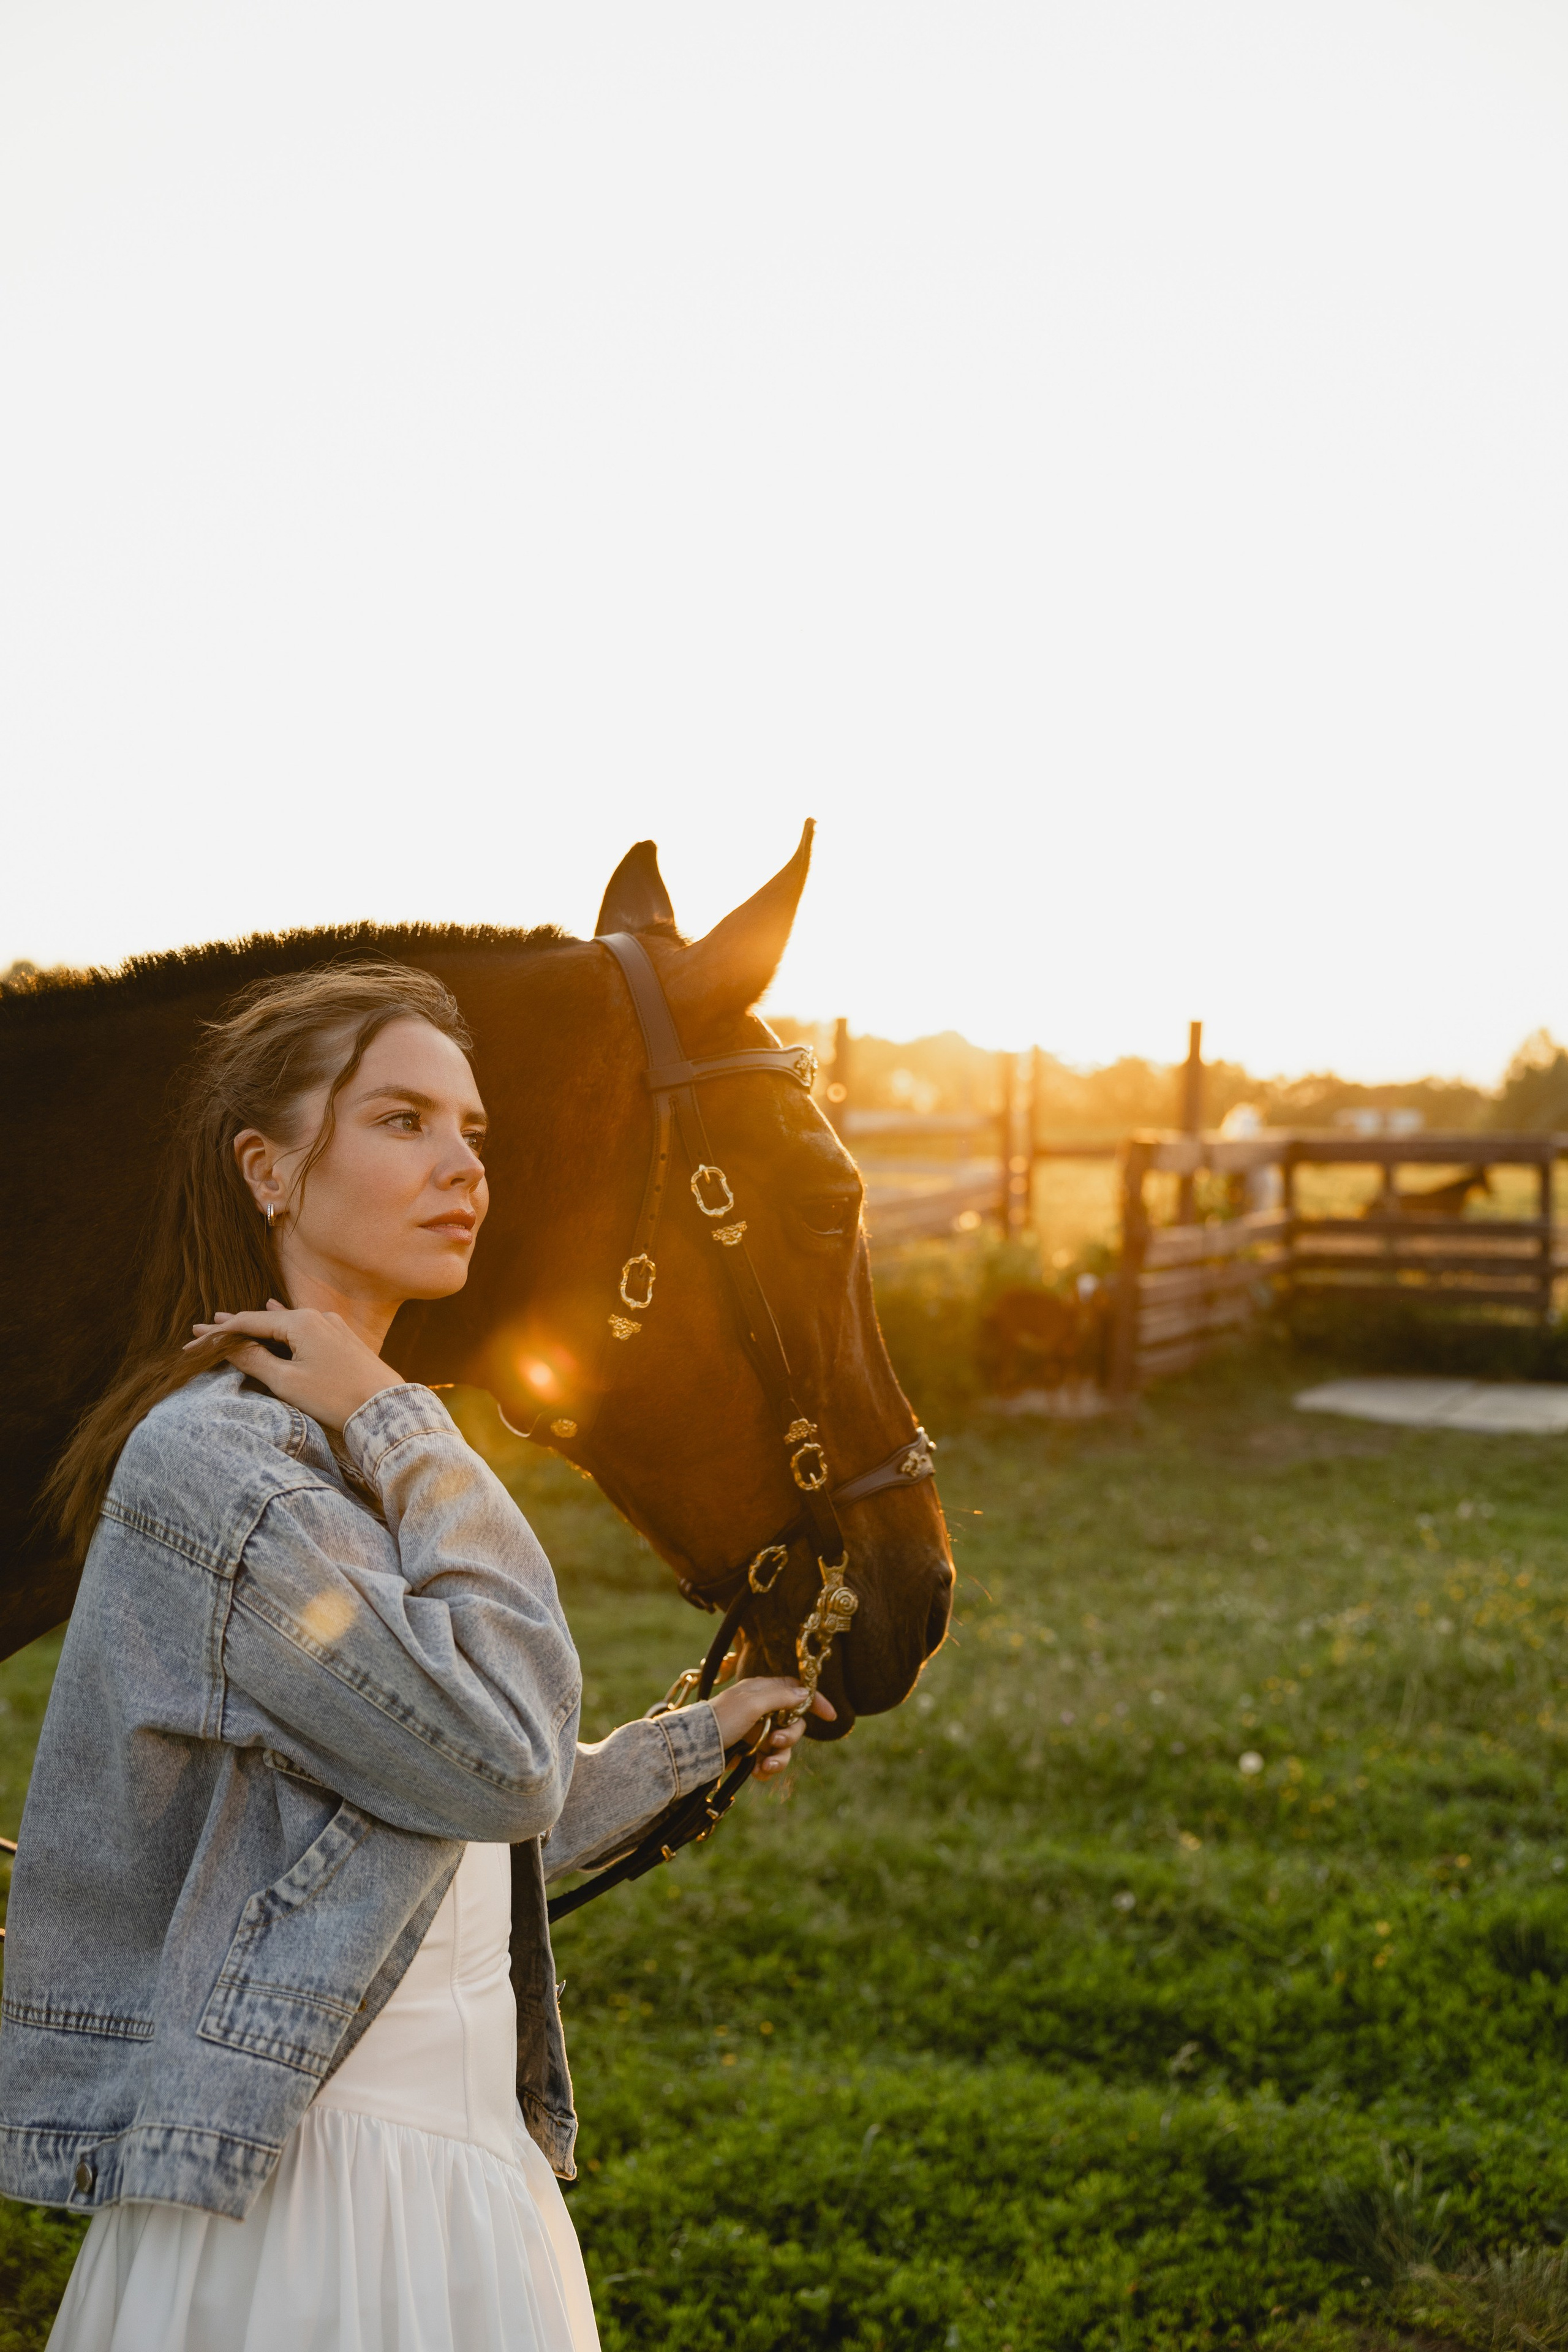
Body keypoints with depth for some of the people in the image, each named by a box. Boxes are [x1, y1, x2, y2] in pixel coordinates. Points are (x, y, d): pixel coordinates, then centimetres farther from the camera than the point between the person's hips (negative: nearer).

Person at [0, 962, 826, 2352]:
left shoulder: (352, 1455, 12)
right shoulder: (209, 1459, -18)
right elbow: (503, 1759, -21)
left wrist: (700, 1742, 28)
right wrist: (408, 1440, -16)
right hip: (310, 2175, -9)